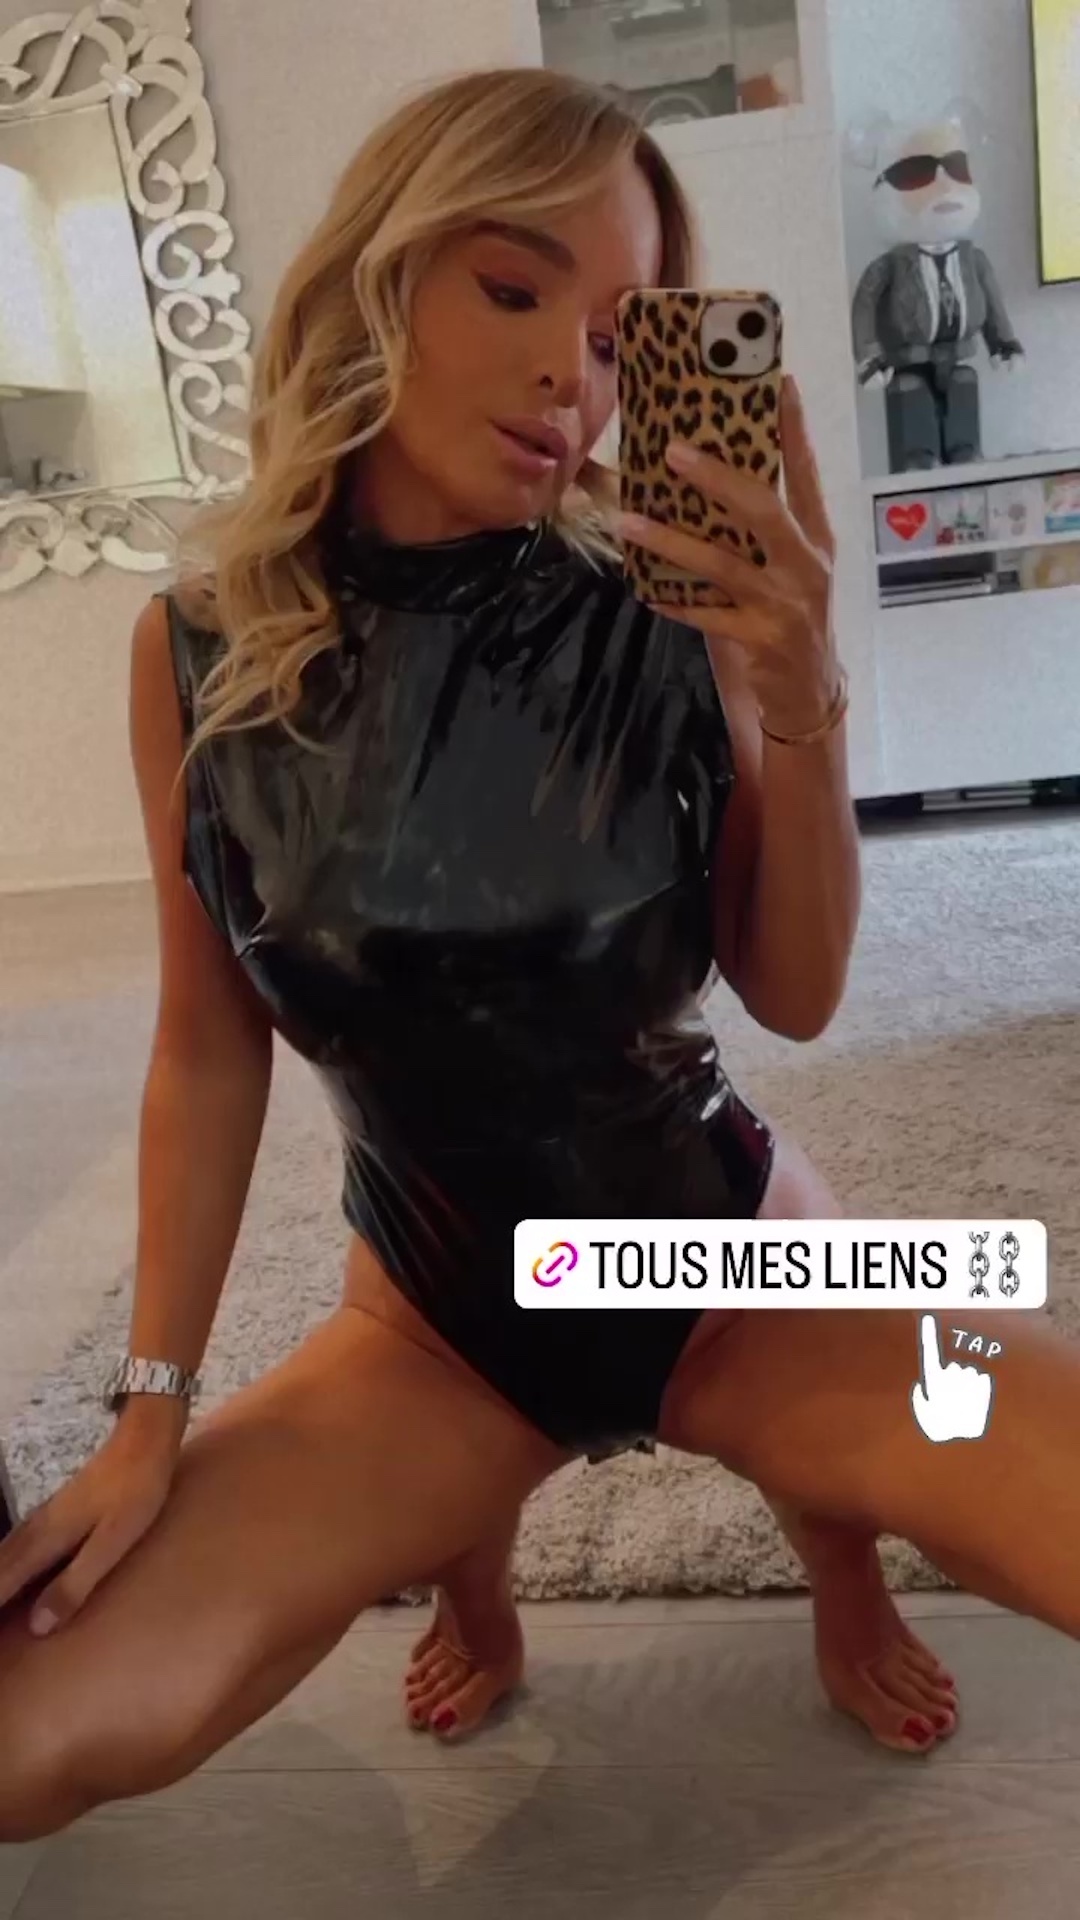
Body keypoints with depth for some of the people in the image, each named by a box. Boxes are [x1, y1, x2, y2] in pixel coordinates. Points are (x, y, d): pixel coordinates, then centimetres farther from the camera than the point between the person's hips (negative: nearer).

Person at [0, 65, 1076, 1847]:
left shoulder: (671, 609, -13)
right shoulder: (204, 648, -10)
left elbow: (797, 998, -8)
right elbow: (209, 1047, -3)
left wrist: (804, 708, -24)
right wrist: (152, 1408, -3)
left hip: (731, 1266, 0)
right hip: (437, 1314, 1)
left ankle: (838, 1560, 17)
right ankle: (468, 1565, 19)